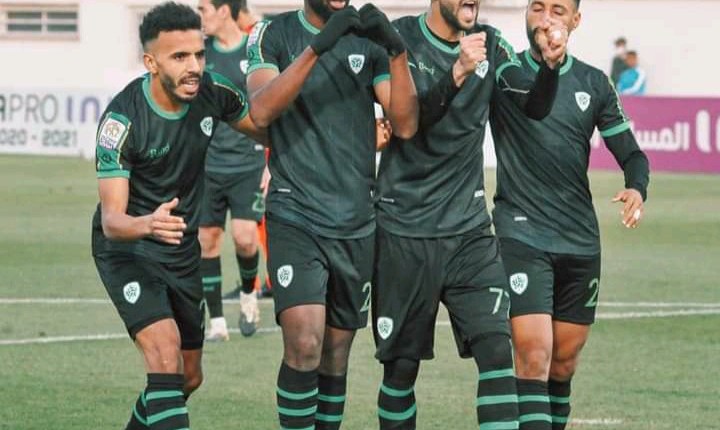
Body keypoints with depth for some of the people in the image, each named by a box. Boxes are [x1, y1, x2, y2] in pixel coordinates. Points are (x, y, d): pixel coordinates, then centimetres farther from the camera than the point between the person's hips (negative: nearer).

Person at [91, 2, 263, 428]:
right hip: (128, 248, -6)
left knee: (189, 377, 14)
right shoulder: (123, 120, -26)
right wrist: (147, 225, -54)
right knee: (165, 354, -27)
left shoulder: (212, 93, -12)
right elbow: (111, 219, -30)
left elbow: (266, 128, 9)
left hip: (183, 249, 6)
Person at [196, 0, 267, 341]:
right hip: (208, 164, 3)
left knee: (244, 237, -14)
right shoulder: (201, 53, 6)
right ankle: (216, 322, 10)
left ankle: (248, 293, 16)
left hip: (249, 163, -3)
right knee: (207, 240, 1)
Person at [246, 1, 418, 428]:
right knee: (304, 344, -19)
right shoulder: (274, 34, -1)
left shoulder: (369, 41, 6)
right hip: (295, 217, -3)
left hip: (357, 226, 4)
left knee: (336, 355, 8)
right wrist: (317, 47, -28)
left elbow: (405, 124, -4)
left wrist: (397, 52, -18)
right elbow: (261, 111, -18)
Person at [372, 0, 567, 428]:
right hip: (406, 234, -3)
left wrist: (552, 63, -23)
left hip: (470, 231, 3)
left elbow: (535, 105, -4)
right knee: (402, 363, 4)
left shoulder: (490, 45, 6)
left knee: (496, 346, -12)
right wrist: (458, 73, -32)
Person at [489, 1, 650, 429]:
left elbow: (631, 153, 13)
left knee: (565, 362, 10)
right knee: (534, 354, -17)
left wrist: (637, 189, -8)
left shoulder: (594, 84, 10)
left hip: (580, 241, 4)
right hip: (521, 236, -4)